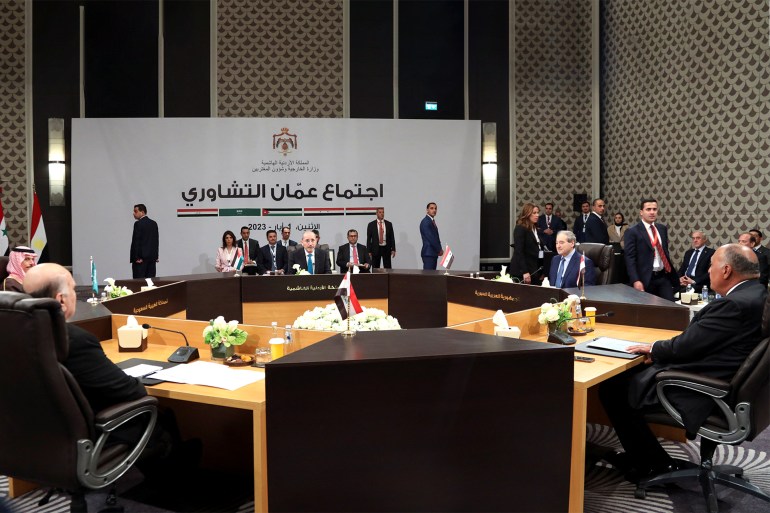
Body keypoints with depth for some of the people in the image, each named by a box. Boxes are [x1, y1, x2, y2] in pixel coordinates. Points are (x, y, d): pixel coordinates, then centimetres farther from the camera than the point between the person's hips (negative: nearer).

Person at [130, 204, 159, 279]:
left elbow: (135, 241, -13)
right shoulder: (154, 223, 11)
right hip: (152, 257, 7)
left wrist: (136, 257, -10)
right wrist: (156, 256, 14)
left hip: (140, 258, -7)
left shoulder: (138, 224, -10)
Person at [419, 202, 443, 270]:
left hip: (433, 253, 9)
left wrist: (439, 249, 4)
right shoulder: (425, 222, -12)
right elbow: (430, 238, -18)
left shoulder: (432, 221, 18)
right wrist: (439, 249, -10)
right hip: (428, 253, -9)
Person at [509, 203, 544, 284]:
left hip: (534, 270, 8)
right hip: (522, 271, -8)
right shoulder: (520, 229, -9)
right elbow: (518, 252, -16)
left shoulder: (535, 229, 15)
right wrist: (524, 272, -22)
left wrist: (540, 272, 10)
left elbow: (537, 250, 15)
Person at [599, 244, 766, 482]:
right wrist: (660, 350, 1)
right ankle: (639, 454, 26)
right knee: (635, 373, 19)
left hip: (700, 392, -10)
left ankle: (655, 464, 12)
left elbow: (686, 344, -21)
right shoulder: (756, 293, 6)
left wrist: (654, 348, -2)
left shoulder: (735, 304, -26)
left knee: (612, 389, -3)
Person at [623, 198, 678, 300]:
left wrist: (669, 271, 18)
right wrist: (635, 280, -19)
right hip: (645, 279, -5)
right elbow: (630, 258, -12)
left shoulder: (662, 228, 12)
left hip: (664, 276, 5)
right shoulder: (632, 232, -7)